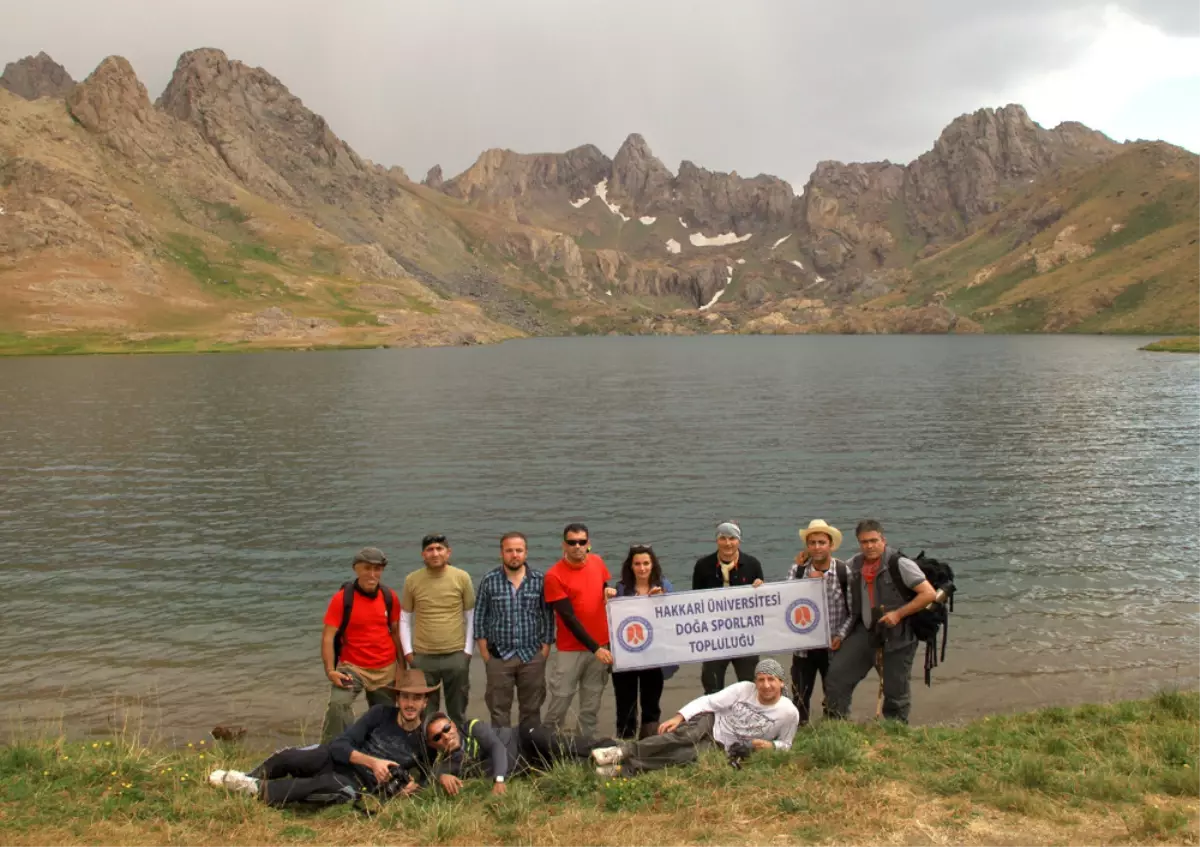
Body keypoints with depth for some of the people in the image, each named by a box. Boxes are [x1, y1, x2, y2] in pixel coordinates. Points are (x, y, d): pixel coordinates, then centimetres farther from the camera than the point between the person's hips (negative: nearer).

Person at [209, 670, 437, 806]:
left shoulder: (425, 741, -3)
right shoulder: (380, 714, -3)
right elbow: (339, 745, -9)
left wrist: (414, 786, -15)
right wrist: (372, 761, -25)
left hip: (358, 785, -2)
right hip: (335, 759, 2)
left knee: (330, 783, -39)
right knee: (289, 758, -31)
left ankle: (258, 790, -29)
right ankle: (249, 778, -4)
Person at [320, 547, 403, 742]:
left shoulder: (390, 597, 0)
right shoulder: (342, 598, -12)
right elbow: (328, 637, -13)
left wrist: (402, 666, 4)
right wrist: (330, 670, -23)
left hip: (386, 669, 4)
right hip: (352, 667, -4)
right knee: (338, 705, -27)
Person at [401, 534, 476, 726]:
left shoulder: (462, 578, -3)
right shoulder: (412, 580, -1)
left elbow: (471, 617, 2)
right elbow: (405, 618, 6)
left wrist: (468, 650, -2)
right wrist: (408, 651, -1)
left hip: (456, 655, 0)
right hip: (422, 657, 0)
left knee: (458, 712, 12)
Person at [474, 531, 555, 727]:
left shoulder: (540, 580, -1)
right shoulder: (489, 581, -3)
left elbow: (548, 616, 4)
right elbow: (479, 618, 2)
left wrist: (546, 647, 0)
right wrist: (485, 653, -2)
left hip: (533, 656, 1)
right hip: (499, 657, -1)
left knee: (531, 709, 11)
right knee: (499, 711, 6)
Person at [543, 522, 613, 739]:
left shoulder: (597, 562, 4)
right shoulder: (554, 575, -13)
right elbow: (569, 618, -15)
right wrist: (594, 648, -18)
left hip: (601, 645, 4)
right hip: (570, 650, -4)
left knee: (592, 705, 10)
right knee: (559, 703, 0)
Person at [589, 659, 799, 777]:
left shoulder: (789, 712, -8)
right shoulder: (744, 689, -8)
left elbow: (785, 744, 7)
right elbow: (709, 701, -6)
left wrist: (771, 745, -17)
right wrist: (679, 717, -18)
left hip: (724, 749, -1)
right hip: (709, 724, 1)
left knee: (688, 755, -32)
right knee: (684, 736, -36)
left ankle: (626, 768, -40)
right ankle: (625, 751, -40)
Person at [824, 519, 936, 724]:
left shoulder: (900, 564, -13)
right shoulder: (855, 563, 5)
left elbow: (929, 594, -15)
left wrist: (898, 614, -19)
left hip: (896, 635, -5)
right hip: (864, 631, 5)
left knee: (896, 689, 5)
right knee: (837, 673, -4)